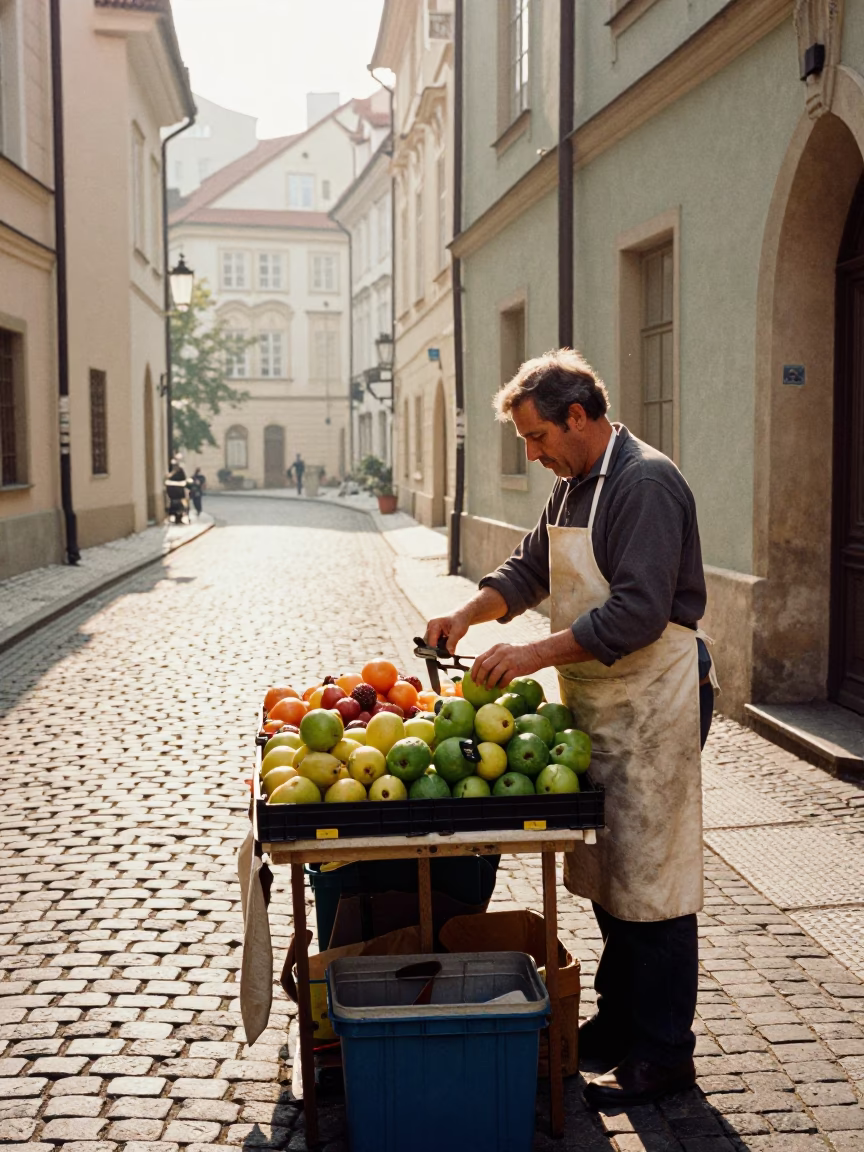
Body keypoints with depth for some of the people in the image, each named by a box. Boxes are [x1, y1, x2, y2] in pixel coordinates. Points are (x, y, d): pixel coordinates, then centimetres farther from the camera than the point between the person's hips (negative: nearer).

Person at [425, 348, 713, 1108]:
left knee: (651, 878, -2)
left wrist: (539, 654, -26)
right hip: (596, 699, 9)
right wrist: (471, 613, 6)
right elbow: (529, 569, 23)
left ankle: (663, 1055, 9)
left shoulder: (646, 484, -17)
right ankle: (617, 1025, 30)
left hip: (651, 698, -9)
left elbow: (638, 612, -25)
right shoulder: (572, 488, 14)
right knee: (606, 872, 16)